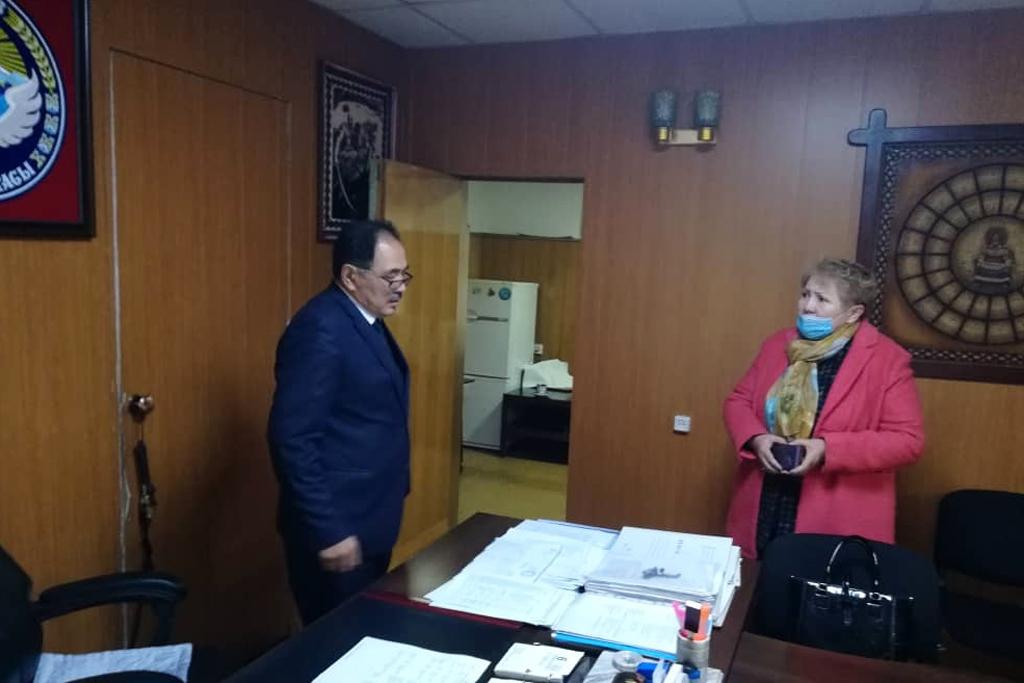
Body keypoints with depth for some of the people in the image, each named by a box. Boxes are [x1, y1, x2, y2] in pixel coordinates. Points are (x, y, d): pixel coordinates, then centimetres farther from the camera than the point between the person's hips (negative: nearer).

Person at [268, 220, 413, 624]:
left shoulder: (366, 322, 9)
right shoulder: (320, 329, -21)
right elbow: (292, 438, -24)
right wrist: (328, 530, -22)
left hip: (371, 521, 9)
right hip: (337, 528, -9)